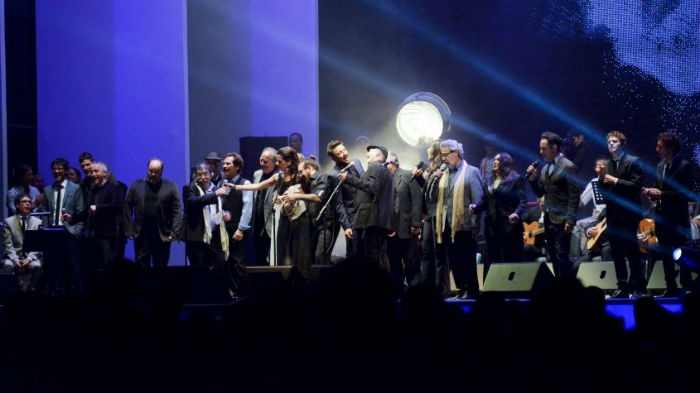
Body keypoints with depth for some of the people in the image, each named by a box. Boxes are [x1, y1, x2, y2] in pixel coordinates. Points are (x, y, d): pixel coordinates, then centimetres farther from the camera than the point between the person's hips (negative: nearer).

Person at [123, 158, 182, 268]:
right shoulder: (136, 186, 8)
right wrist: (129, 231, -1)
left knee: (161, 266, 4)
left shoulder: (171, 187, 4)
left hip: (162, 235, -1)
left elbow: (177, 211, 0)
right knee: (141, 265, 0)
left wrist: (175, 232, -8)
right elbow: (127, 209, 6)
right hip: (141, 233, 1)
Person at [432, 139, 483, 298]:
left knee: (467, 260, -3)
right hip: (448, 225, 6)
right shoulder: (445, 174, 17)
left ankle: (472, 290, 4)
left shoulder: (471, 172, -2)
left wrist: (475, 225, -11)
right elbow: (434, 197, 14)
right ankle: (462, 290, 13)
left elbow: (477, 200, -6)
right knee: (453, 261, 7)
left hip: (464, 225, -6)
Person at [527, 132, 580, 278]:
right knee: (554, 257, 11)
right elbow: (540, 193, 17)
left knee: (562, 257, -10)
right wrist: (533, 179, 0)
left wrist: (570, 220, -18)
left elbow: (574, 195, -13)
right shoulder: (545, 168, 16)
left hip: (561, 220, -8)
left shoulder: (567, 167, -9)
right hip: (548, 219, 8)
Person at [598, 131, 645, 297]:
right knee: (616, 252, 8)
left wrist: (615, 180, -15)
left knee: (632, 251, -4)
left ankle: (638, 287, 2)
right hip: (612, 213, 6)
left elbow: (636, 185, -14)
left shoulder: (633, 162, -5)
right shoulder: (607, 164, 12)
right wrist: (601, 177, -5)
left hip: (628, 213, -6)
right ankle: (623, 286, 14)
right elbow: (603, 191, 13)